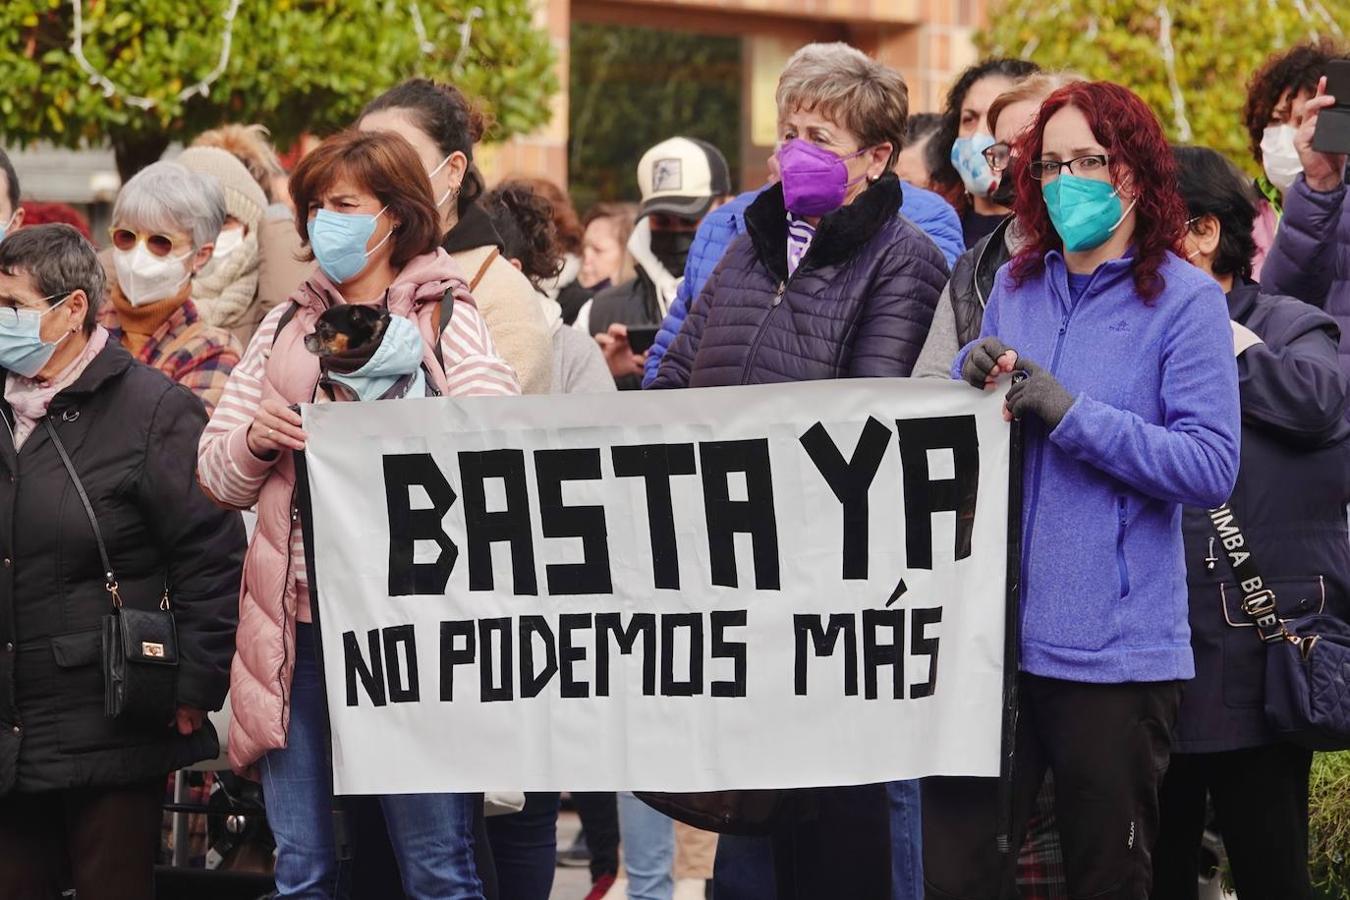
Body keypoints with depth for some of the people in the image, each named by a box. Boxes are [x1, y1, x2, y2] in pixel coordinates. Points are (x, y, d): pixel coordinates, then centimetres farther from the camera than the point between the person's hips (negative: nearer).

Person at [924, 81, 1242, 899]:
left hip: (1113, 645, -4)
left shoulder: (1185, 301, -5)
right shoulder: (1017, 287, 11)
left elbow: (1211, 466, -14)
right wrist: (973, 385, -5)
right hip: (993, 629, 4)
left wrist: (1071, 415, -19)